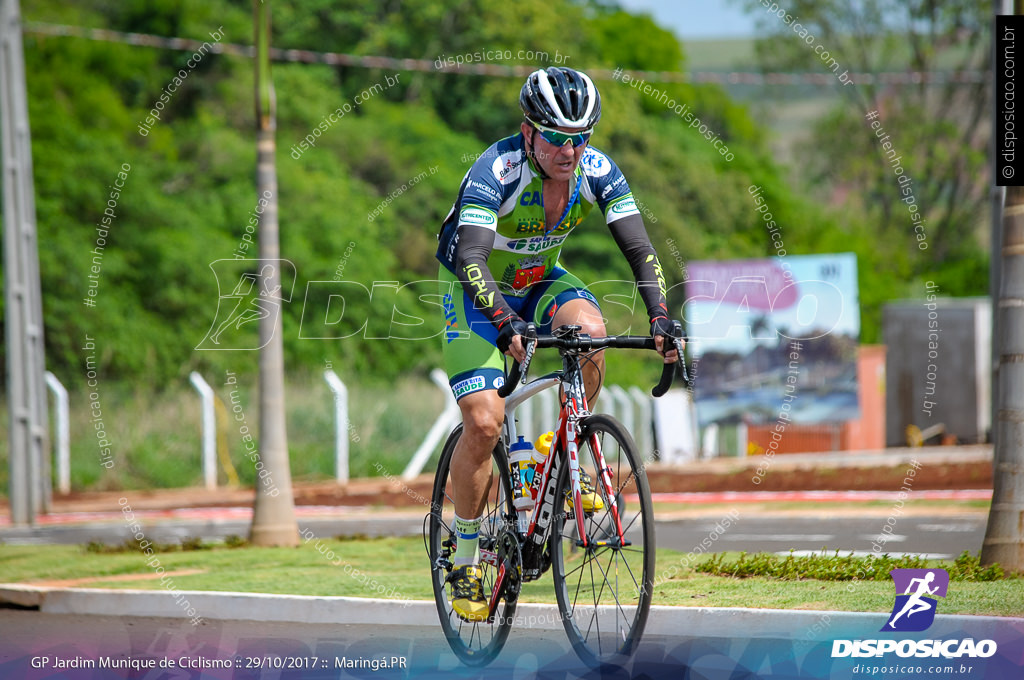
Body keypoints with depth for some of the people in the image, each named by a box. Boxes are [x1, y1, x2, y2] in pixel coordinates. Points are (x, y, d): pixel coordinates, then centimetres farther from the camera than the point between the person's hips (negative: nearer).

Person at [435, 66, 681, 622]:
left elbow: (639, 248, -20)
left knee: (589, 328, -30)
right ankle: (464, 558, 0)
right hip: (475, 292, -4)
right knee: (484, 423, -17)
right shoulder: (496, 172, -32)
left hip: (540, 281, 4)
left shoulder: (597, 172, -19)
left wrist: (659, 317, -35)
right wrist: (506, 323, -57)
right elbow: (471, 261, -42)